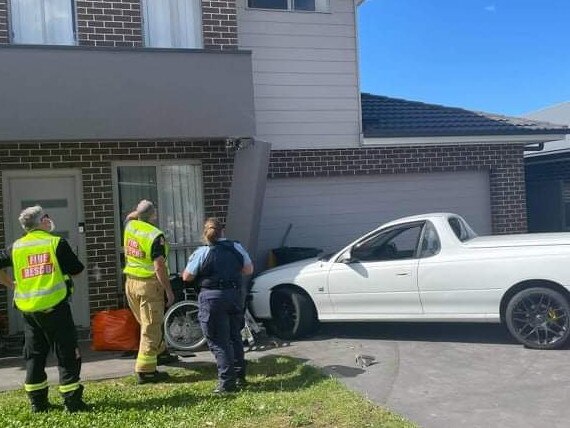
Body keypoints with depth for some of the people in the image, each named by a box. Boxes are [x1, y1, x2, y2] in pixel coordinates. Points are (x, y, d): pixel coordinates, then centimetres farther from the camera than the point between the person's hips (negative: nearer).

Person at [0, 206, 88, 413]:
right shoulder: (56, 242, -6)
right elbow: (77, 269, -2)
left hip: (27, 308, 5)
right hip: (54, 306, -5)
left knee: (34, 355, 15)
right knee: (67, 354, 2)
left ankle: (37, 402, 21)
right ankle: (72, 400, 2)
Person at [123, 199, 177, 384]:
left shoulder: (130, 226, 3)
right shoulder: (156, 236, -17)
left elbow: (130, 217, 32)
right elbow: (159, 267, -20)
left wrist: (138, 211, 18)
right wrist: (169, 291, -15)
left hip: (131, 282, 8)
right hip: (149, 284, -8)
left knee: (147, 323, 22)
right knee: (151, 328, -2)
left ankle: (159, 353, 39)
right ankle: (145, 371, 0)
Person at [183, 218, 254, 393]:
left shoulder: (202, 252, -9)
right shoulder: (237, 248, 3)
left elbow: (187, 277, -3)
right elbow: (249, 269, 11)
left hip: (212, 298, -5)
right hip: (234, 295, 5)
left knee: (219, 342, 1)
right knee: (235, 337, 18)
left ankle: (227, 382, 0)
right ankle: (240, 377, 25)